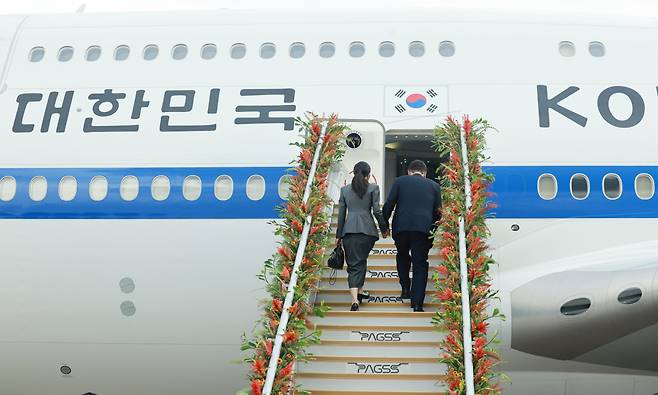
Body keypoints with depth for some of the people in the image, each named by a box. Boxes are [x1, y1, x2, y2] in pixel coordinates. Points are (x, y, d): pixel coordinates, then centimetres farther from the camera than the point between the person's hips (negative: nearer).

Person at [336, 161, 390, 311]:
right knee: (361, 260, 16)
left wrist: (339, 235, 15)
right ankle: (359, 292, 19)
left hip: (349, 230, 1)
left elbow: (341, 214, 11)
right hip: (367, 229, -1)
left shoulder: (344, 189, 10)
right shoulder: (373, 188, 2)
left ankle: (355, 299, -15)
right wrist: (384, 228, 11)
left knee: (353, 263, -1)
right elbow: (377, 210, -2)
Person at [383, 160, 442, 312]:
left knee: (402, 256, 26)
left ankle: (405, 289, 18)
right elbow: (438, 212, 14)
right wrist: (433, 231, 26)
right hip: (423, 229, 0)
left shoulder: (400, 181, 10)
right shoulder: (434, 186, 15)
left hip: (401, 227, 0)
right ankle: (417, 304, 0)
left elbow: (389, 205, 3)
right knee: (420, 265, 5)